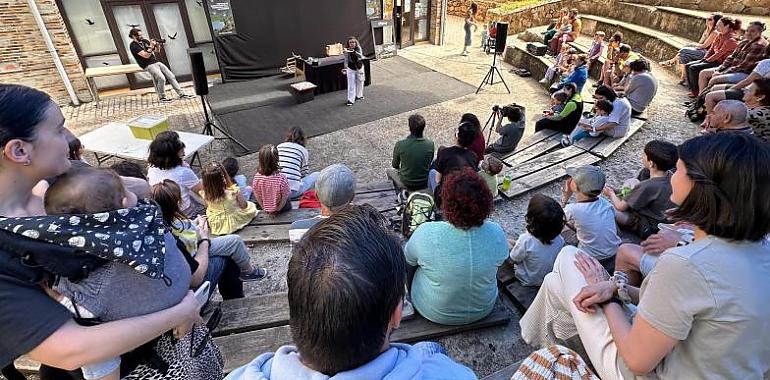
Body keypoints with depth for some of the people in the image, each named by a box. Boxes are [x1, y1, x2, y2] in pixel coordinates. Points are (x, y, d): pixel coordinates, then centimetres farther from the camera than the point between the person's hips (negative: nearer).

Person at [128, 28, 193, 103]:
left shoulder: (144, 41, 15)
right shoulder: (133, 45, -7)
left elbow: (157, 51, 16)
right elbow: (146, 55, -18)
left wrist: (157, 45, -4)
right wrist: (151, 46, -19)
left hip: (156, 62, 8)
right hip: (148, 65, -8)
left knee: (171, 76, -2)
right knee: (161, 78, -24)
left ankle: (182, 94, -2)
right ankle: (162, 98, -8)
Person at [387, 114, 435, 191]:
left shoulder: (400, 145, -24)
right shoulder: (430, 144, -18)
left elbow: (395, 165, -5)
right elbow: (429, 163, 1)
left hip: (407, 184, -2)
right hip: (425, 183, 3)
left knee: (388, 170, 26)